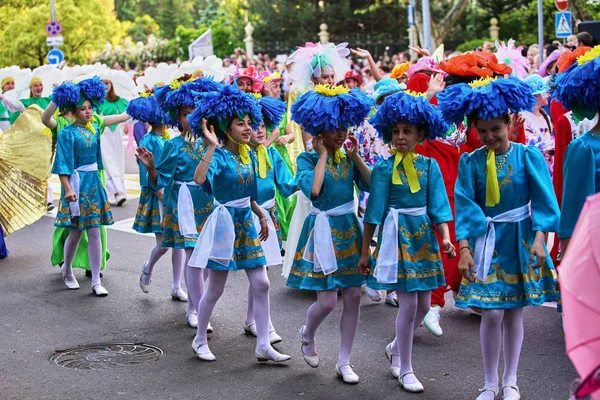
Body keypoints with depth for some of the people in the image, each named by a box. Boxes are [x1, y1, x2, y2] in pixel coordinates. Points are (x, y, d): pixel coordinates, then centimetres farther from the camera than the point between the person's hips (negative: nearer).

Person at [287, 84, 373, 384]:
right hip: (323, 230, -5)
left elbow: (374, 186, -7)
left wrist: (355, 156, -9)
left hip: (350, 229, 5)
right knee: (327, 300, -8)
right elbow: (313, 189, -26)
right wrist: (323, 154, -16)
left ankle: (344, 361, 16)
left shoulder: (349, 158, 6)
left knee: (353, 296, 3)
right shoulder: (307, 159, -6)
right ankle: (307, 336, 26)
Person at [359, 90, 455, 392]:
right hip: (397, 235, -4)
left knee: (423, 305, 8)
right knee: (408, 304, -5)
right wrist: (365, 251, -4)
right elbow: (374, 211, -4)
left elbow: (438, 205, -2)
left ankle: (395, 348, 35)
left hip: (424, 235, 4)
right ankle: (405, 370, 10)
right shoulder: (383, 168, -5)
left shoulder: (429, 165, 2)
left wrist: (446, 238, -15)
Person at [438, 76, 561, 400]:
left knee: (514, 311, 8)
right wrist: (464, 248, -12)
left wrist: (539, 239, -17)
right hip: (486, 240, 0)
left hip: (520, 239, 0)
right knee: (492, 313, -5)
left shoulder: (529, 156, -5)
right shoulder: (470, 162, -3)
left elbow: (543, 201, -7)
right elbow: (465, 206, -5)